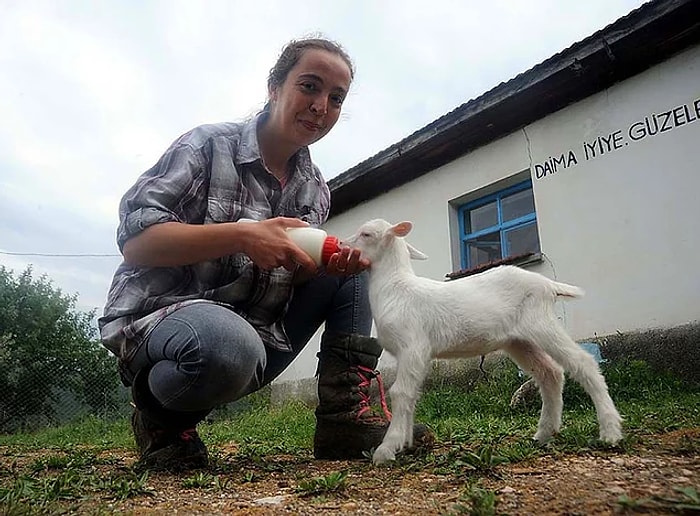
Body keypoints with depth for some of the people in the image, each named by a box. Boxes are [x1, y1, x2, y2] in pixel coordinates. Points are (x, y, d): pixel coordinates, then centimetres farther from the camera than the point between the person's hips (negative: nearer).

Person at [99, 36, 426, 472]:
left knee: (354, 263, -1)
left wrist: (328, 260, -18)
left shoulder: (315, 190, 9)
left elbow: (291, 274, 5)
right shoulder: (210, 145, -8)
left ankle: (345, 416, -9)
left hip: (257, 330, 6)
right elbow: (134, 240, -15)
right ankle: (163, 417, -5)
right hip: (160, 315, -6)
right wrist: (242, 236, -28)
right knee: (231, 346, -41)